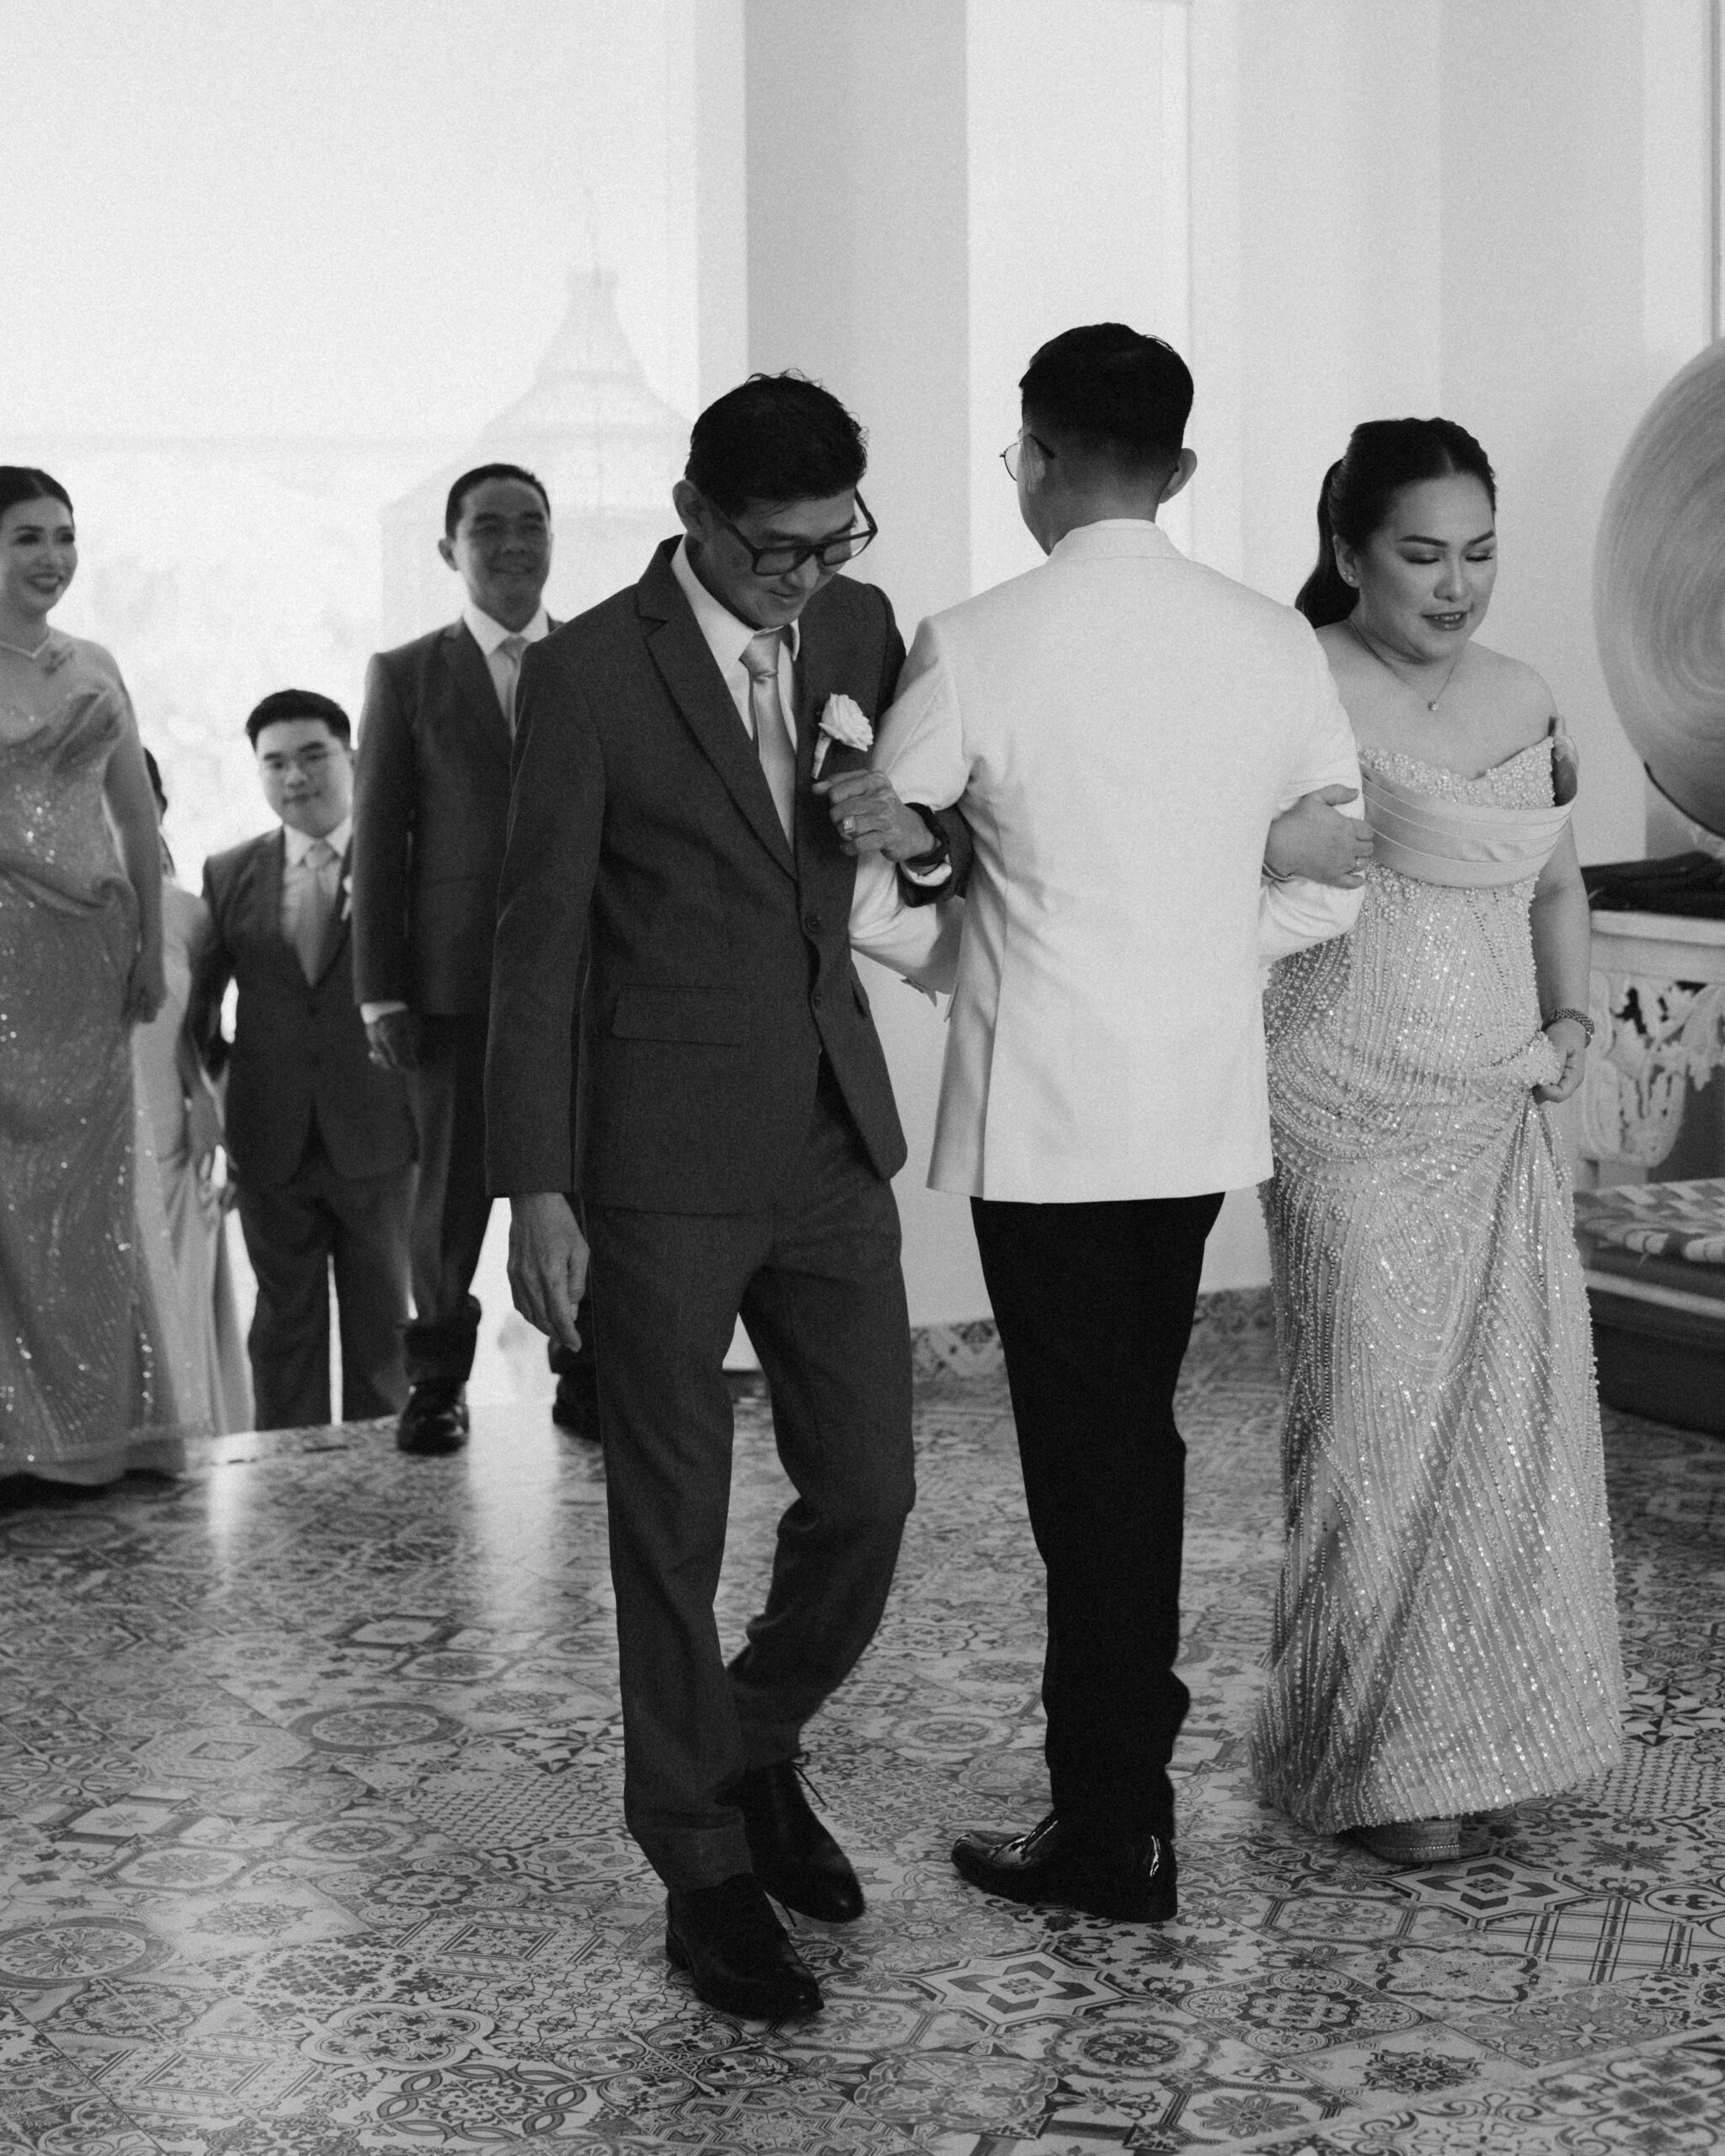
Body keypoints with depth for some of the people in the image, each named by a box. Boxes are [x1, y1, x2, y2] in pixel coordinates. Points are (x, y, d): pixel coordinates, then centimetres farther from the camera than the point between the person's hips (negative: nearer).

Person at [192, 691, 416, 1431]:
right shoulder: (228, 874, 6)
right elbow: (199, 998, 15)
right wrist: (215, 1079, 6)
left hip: (377, 1138, -2)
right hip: (271, 1142, 2)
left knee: (381, 1326, 7)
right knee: (285, 1329, 8)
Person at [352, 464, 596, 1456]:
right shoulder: (406, 675, 8)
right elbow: (379, 838, 5)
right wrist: (379, 989, -1)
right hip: (459, 976, 0)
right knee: (452, 1187, 5)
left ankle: (587, 1375, 14)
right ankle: (438, 1382, 18)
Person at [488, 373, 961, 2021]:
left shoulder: (859, 628, 6)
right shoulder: (588, 674, -9)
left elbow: (949, 812, 17)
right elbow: (539, 941, -8)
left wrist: (919, 823, -9)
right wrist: (536, 1190, -11)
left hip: (832, 1142, 5)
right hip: (663, 1163, -5)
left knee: (867, 1492, 8)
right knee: (672, 1530, 4)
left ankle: (756, 1751, 34)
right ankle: (704, 1872, 19)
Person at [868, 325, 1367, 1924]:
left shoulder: (973, 649, -13)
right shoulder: (1273, 643, 0)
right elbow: (1329, 880, 6)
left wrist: (950, 965, 16)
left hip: (1043, 1109, -4)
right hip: (1204, 1102, 5)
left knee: (1088, 1452, 3)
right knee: (1137, 1434, 19)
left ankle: (1111, 1838, 12)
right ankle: (1124, 1774, 29)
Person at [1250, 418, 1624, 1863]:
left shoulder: (1523, 700, 10)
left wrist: (1571, 1016, 7)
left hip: (1502, 1118, 6)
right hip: (1355, 1118, -6)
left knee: (1513, 1410, 9)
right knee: (1376, 1418, 0)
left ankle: (1482, 1727, 26)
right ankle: (1376, 1760, 16)